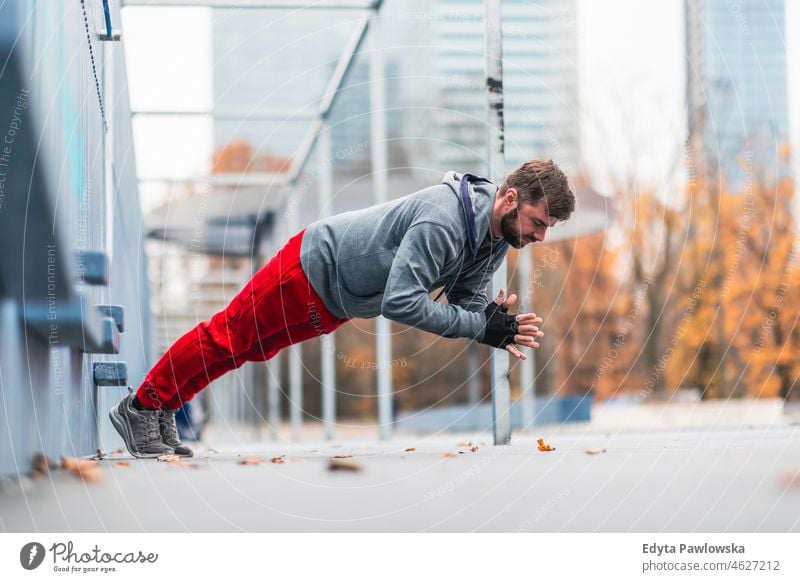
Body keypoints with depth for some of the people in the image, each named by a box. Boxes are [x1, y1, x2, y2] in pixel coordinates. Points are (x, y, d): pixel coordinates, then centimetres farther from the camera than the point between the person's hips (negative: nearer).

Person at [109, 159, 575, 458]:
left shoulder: (496, 238, -8)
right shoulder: (443, 220, -38)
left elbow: (466, 301, -3)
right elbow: (400, 301, -41)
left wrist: (499, 328, -25)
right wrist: (480, 325, -39)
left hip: (335, 303, 9)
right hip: (313, 269, -9)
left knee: (244, 347, 20)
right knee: (229, 337, 7)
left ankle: (161, 414, 36)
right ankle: (141, 407, 24)